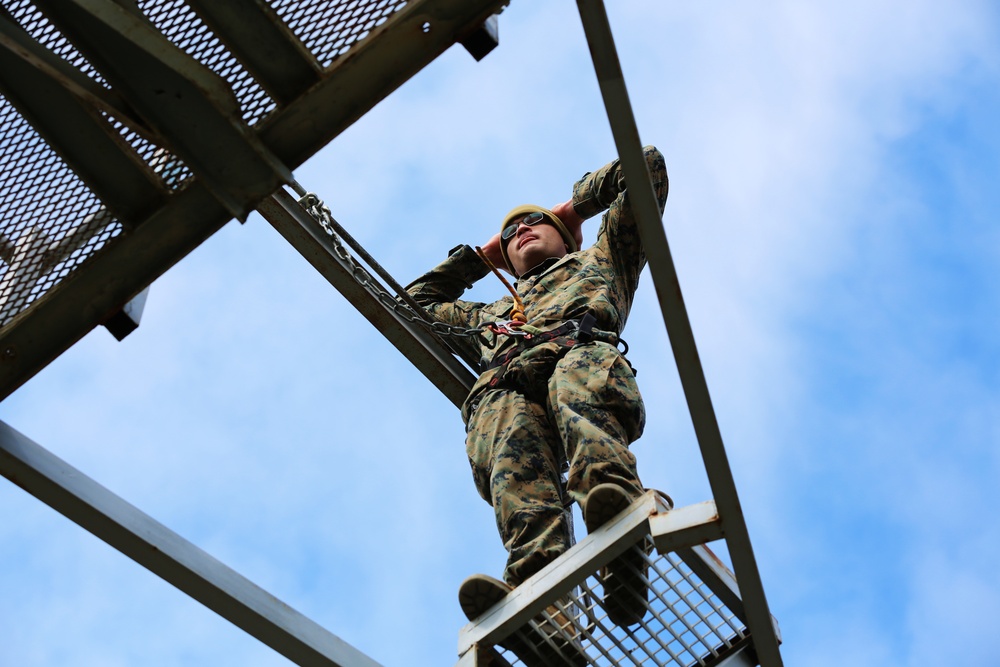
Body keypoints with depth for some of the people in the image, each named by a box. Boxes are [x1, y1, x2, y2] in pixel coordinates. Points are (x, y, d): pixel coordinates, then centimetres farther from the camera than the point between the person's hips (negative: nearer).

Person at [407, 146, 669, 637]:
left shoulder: (600, 258, 42)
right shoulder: (494, 313, 49)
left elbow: (647, 163, 43)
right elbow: (418, 301, 61)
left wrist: (577, 204, 51)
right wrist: (479, 254, 60)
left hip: (581, 350, -2)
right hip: (503, 388, 2)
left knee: (575, 387, -41)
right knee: (512, 453, -35)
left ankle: (618, 507, -68)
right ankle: (536, 583, -60)